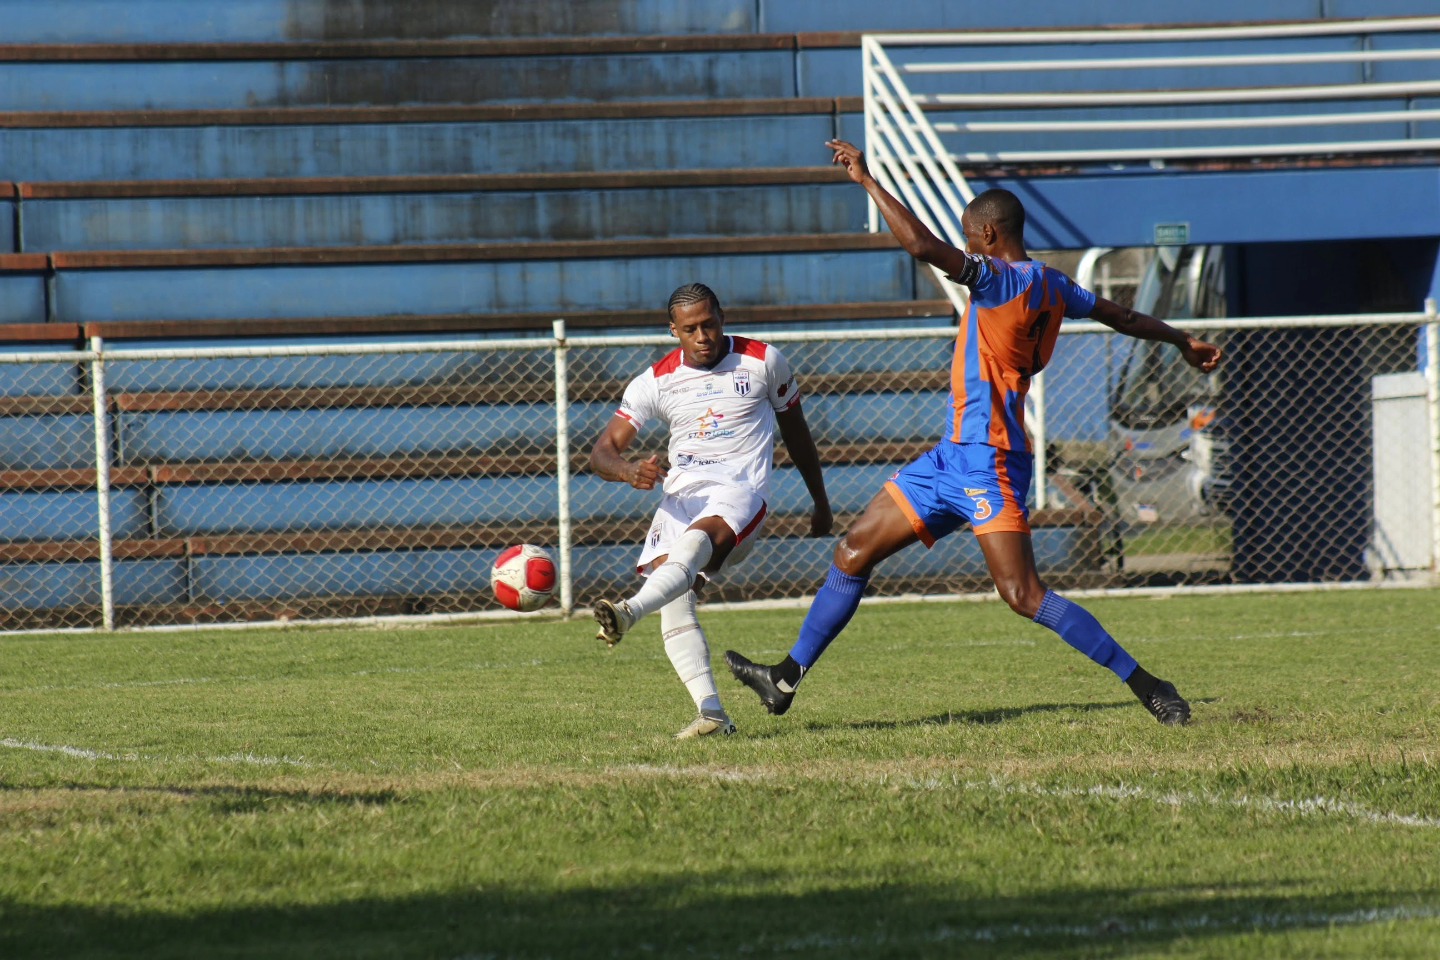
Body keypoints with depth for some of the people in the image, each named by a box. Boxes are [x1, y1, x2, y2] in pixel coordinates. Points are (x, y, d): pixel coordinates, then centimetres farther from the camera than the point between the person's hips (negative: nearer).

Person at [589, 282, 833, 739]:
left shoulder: (762, 361, 7)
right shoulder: (657, 381, 8)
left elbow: (795, 432, 22)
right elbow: (602, 451, 4)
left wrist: (820, 503, 27)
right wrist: (630, 471, -20)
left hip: (740, 492, -4)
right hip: (680, 496, 4)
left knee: (694, 541, -36)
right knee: (674, 604, -18)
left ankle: (628, 612, -61)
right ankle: (711, 713, -21)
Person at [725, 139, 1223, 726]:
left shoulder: (1002, 280, -17)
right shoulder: (1053, 287, 10)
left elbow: (923, 246, -28)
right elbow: (1123, 318, 23)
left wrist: (866, 180, -20)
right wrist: (1183, 342, 39)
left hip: (987, 461, -11)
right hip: (956, 457, 11)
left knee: (1023, 595, -15)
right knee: (854, 552, 12)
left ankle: (1146, 687, -12)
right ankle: (786, 678, 17)